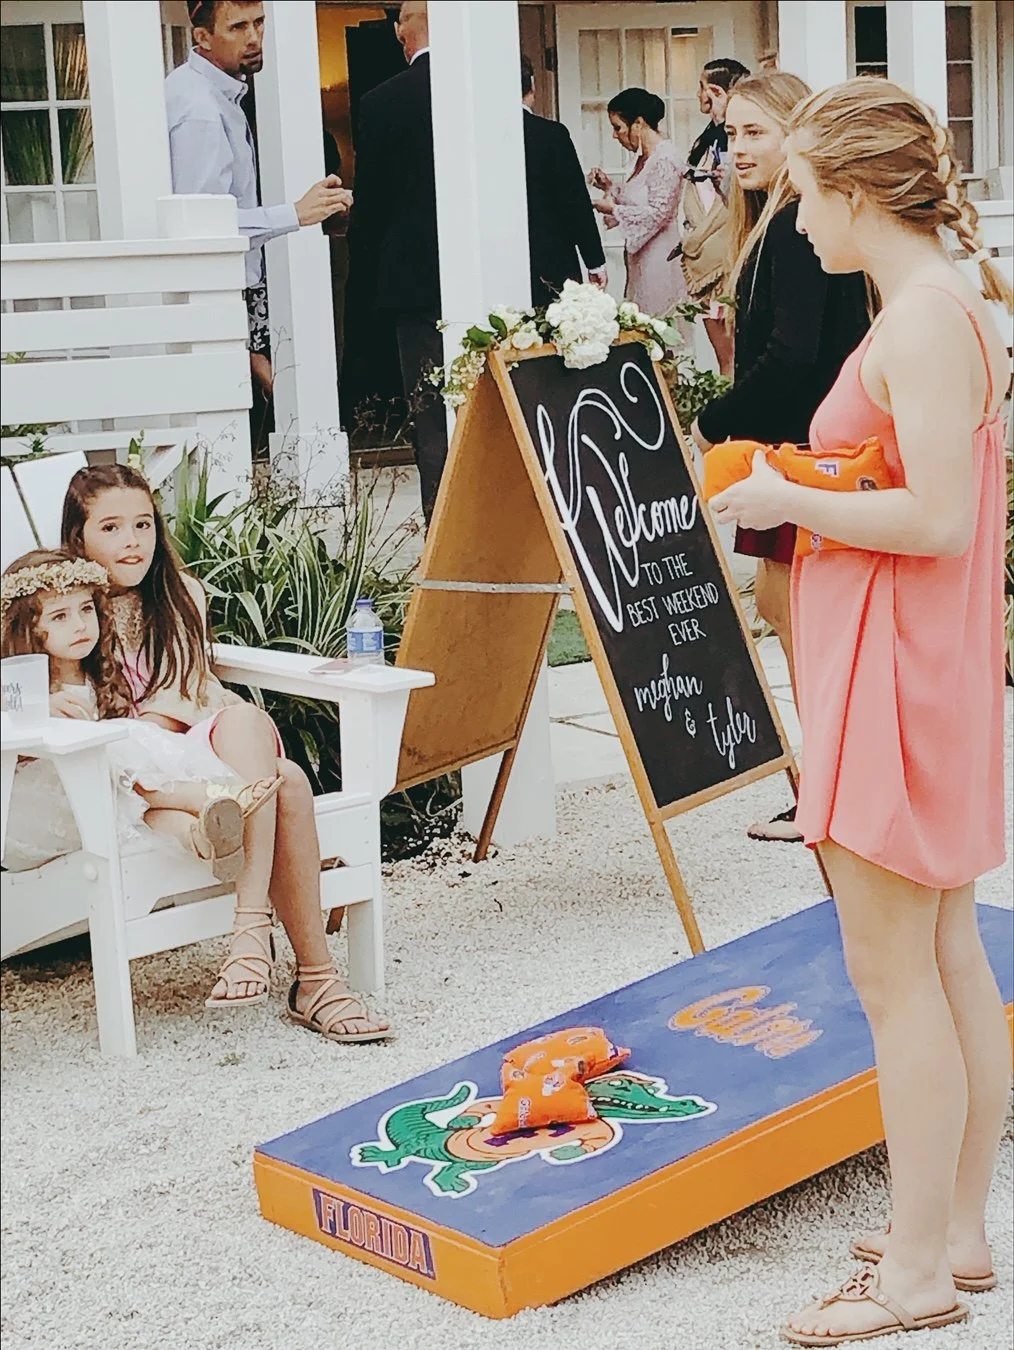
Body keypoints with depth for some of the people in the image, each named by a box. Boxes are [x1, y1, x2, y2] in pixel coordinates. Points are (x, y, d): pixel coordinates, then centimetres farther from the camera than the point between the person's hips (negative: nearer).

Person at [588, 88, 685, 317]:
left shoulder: (664, 159, -16)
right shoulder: (645, 158, 13)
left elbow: (657, 212, -20)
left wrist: (612, 209, -13)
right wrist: (610, 187, 9)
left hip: (659, 258, -9)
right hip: (642, 260, 9)